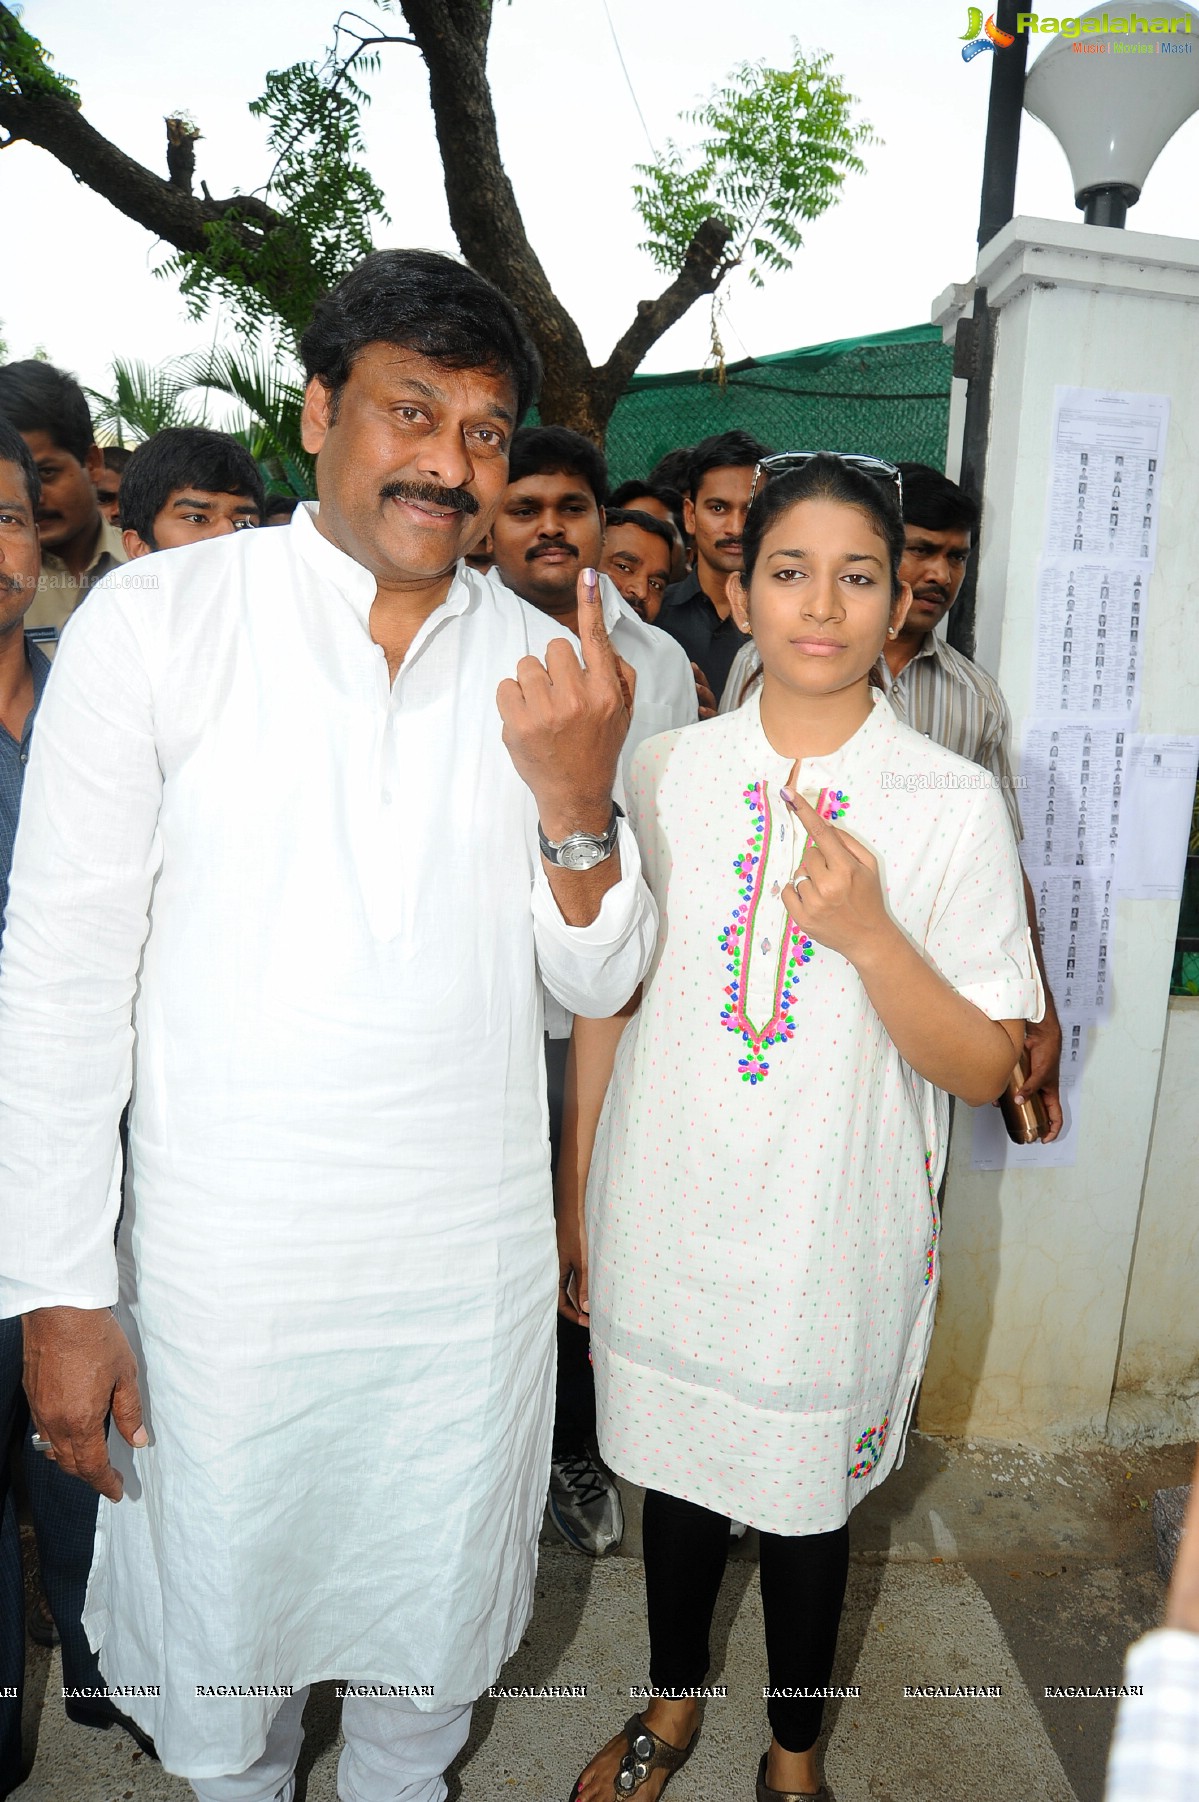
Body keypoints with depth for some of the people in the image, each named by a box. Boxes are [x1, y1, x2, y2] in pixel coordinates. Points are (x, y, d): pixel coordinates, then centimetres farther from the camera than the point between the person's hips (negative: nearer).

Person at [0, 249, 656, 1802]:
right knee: (219, 1646, 20)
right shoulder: (154, 620, -9)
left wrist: (578, 804, -19)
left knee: (434, 1640, 23)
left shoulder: (546, 667, -1)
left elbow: (597, 982, 1)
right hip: (225, 1265, -2)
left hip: (473, 1265, 3)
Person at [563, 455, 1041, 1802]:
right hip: (665, 1219, 2)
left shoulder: (954, 806, -10)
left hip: (829, 1235, -2)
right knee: (676, 1463, 21)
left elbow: (984, 1070, -9)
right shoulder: (663, 772, -3)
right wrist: (576, 1202, 6)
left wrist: (869, 933, -25)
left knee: (805, 1491, 18)